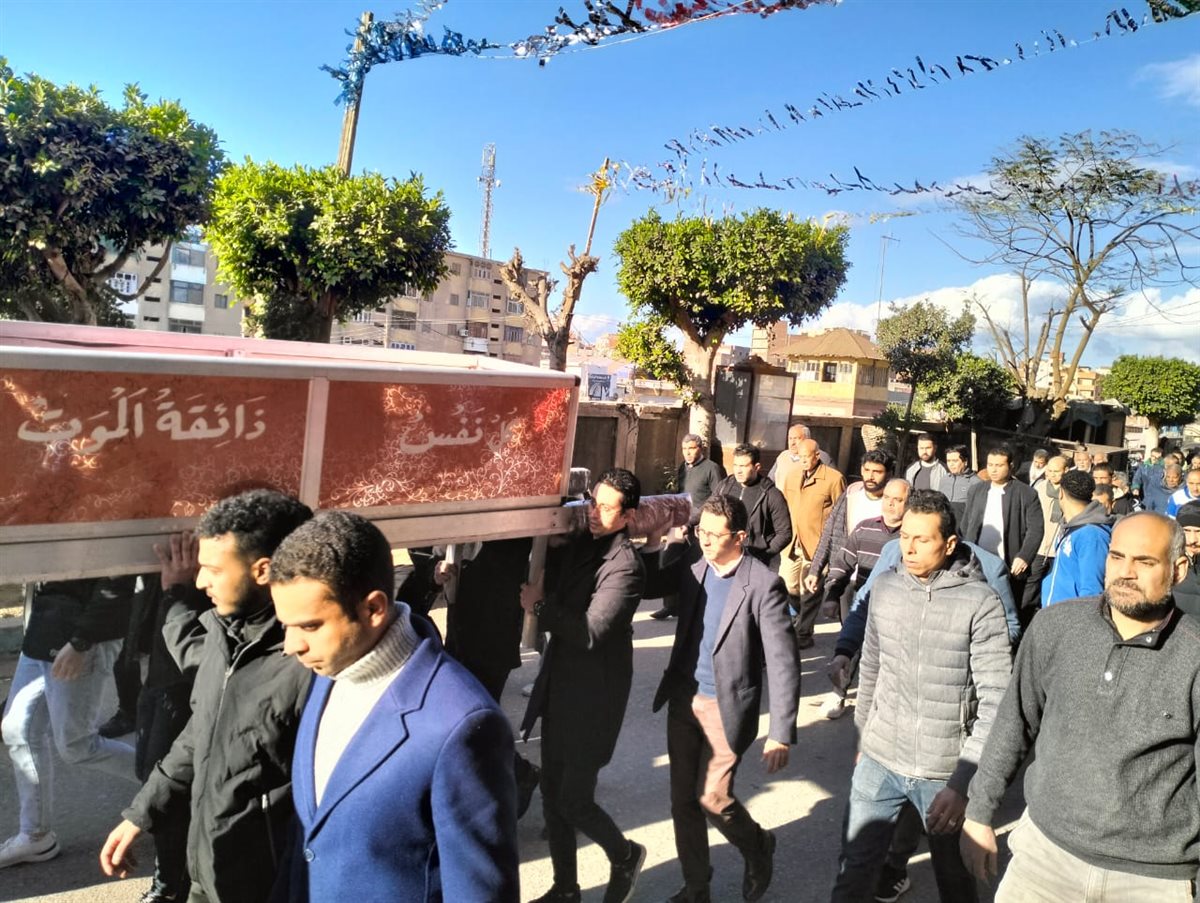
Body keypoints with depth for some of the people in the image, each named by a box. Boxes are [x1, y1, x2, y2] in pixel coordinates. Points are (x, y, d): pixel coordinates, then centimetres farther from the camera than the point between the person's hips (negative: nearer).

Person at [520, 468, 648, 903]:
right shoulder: (580, 545, 4)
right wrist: (538, 599, -4)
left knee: (574, 800, 2)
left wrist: (540, 606, -17)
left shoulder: (626, 567, -20)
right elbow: (555, 592, 15)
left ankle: (626, 856, 31)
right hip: (559, 686, 7)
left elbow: (590, 632, -24)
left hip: (594, 696, -7)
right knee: (552, 793, 15)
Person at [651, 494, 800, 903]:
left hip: (727, 707, -5)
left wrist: (781, 733, -18)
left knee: (712, 798, -4)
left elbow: (783, 662, -16)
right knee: (682, 800, 10)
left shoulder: (763, 584, -16)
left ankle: (757, 846, 29)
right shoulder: (693, 571, 1)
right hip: (683, 700, 5)